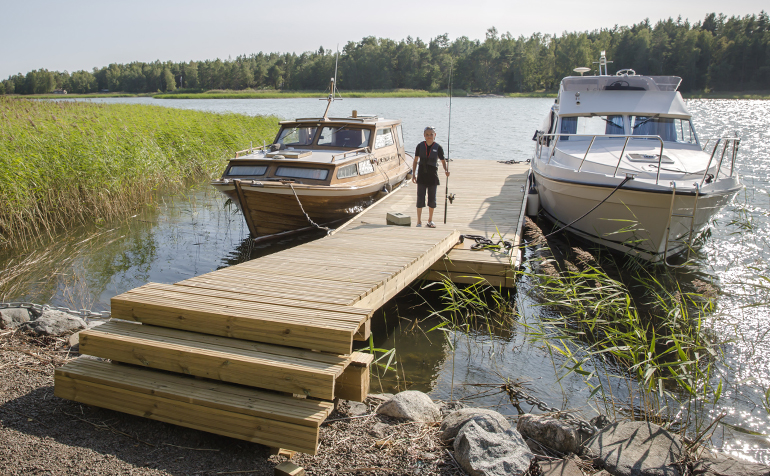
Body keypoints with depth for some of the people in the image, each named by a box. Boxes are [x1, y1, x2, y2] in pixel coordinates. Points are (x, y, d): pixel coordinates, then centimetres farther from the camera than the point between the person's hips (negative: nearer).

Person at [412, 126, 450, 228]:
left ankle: (430, 220, 23)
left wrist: (446, 170, -17)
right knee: (420, 198, -2)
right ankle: (419, 221, 7)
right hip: (422, 175, 0)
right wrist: (414, 173, 3)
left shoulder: (438, 147, -2)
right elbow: (415, 160, 7)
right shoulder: (420, 146, 1)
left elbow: (443, 160, 1)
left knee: (432, 198, 7)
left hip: (433, 175, 0)